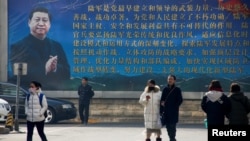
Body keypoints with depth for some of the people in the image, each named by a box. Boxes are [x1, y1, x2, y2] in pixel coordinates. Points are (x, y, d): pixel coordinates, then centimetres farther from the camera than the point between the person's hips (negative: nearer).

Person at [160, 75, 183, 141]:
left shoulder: (177, 90, 0)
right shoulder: (165, 89, 10)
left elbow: (180, 100, -2)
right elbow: (162, 100, 11)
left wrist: (174, 107, -11)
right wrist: (161, 111, 5)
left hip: (174, 112, -4)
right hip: (166, 112, 5)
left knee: (172, 126, -9)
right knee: (168, 126, 7)